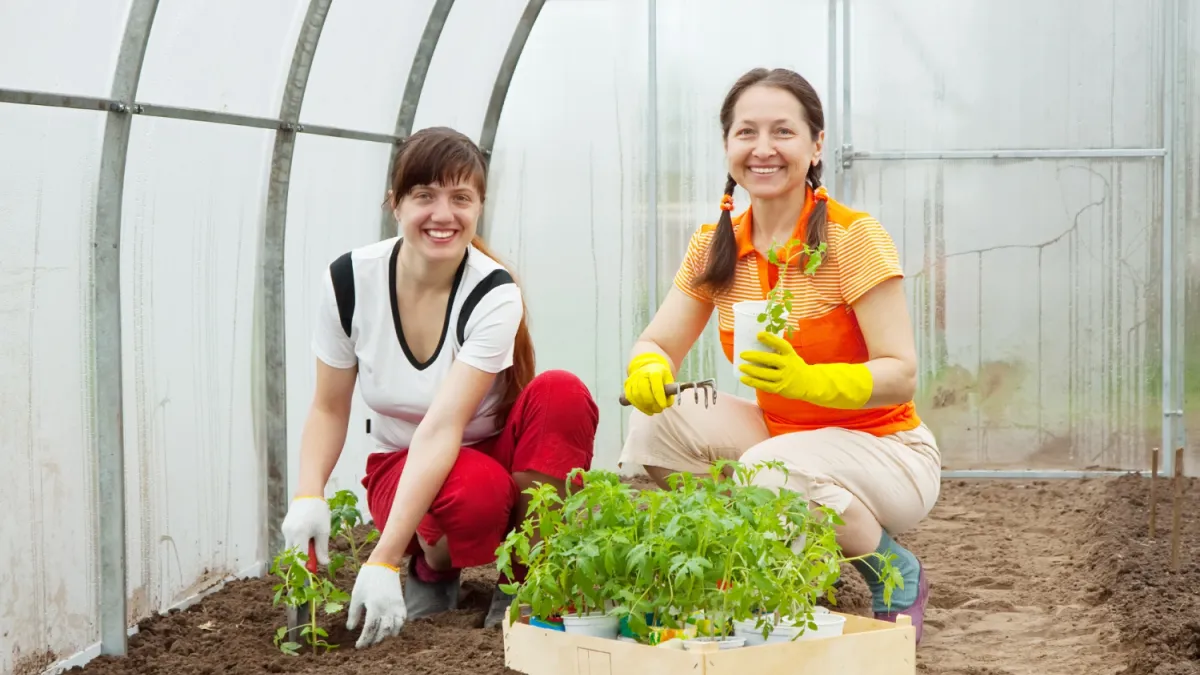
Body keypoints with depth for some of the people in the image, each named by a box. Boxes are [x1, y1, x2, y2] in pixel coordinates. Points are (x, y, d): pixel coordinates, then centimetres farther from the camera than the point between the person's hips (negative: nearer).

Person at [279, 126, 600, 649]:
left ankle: (526, 580, -15)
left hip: (495, 454, 0)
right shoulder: (350, 279, -14)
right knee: (476, 491, -38)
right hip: (403, 467, 0)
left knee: (562, 392, -33)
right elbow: (329, 408, -4)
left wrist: (381, 562, -40)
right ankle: (431, 564, -1)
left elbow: (442, 427, -32)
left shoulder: (493, 293, -23)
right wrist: (308, 497, -25)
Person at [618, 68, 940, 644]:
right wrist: (649, 371, -28)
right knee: (658, 421, -17)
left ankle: (897, 575, -6)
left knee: (771, 469, -35)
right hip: (781, 434, 6)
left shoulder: (853, 237, -18)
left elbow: (901, 375, -22)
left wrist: (807, 380, -40)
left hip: (885, 450, -5)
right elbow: (657, 345, -3)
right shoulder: (715, 246, 0)